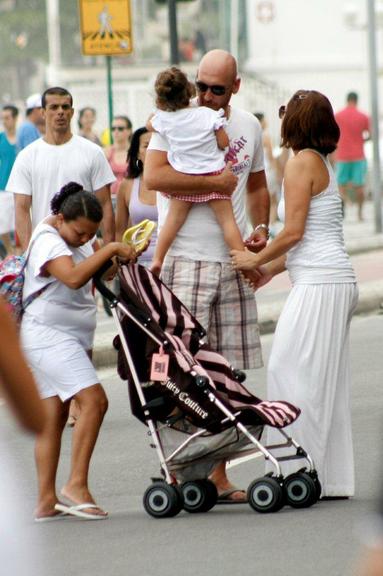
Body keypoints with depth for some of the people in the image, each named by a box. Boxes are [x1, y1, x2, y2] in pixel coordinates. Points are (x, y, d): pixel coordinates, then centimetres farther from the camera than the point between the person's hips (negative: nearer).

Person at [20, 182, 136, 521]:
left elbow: (93, 277, 24)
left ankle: (47, 500, 7)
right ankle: (77, 484, -21)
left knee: (55, 416, 7)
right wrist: (109, 250, -28)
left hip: (70, 339, 10)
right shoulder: (48, 242, -16)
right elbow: (73, 277, -33)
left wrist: (117, 262, 6)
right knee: (94, 400, -21)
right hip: (47, 336, -10)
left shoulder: (74, 239, 14)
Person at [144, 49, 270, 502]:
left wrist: (261, 227, 9)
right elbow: (154, 176, -21)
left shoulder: (248, 126, 12)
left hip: (233, 262, 5)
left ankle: (218, 476, 12)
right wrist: (216, 182, -16)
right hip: (185, 261, -5)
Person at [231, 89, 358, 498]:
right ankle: (332, 479, 11)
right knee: (325, 381, 9)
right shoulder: (322, 163, 19)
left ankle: (303, 474, -9)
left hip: (319, 285, -9)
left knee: (292, 372, -8)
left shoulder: (302, 162, -9)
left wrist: (256, 260, -1)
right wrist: (271, 269, 21)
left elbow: (293, 231, -13)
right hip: (335, 283, 9)